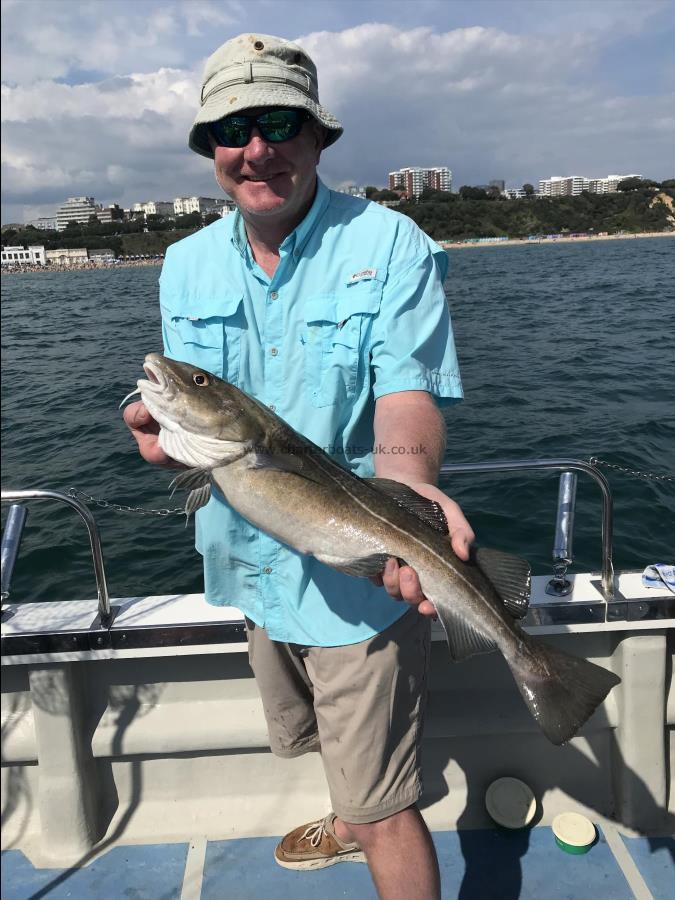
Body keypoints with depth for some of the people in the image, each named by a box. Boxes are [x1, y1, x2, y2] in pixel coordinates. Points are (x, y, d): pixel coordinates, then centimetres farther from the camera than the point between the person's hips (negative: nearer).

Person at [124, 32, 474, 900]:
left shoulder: (391, 246, -14)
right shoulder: (187, 264, 2)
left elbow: (407, 398, -21)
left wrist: (408, 487, -42)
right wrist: (164, 428, -21)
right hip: (256, 561, 7)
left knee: (383, 807, 6)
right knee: (306, 736, 31)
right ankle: (349, 823, 63)